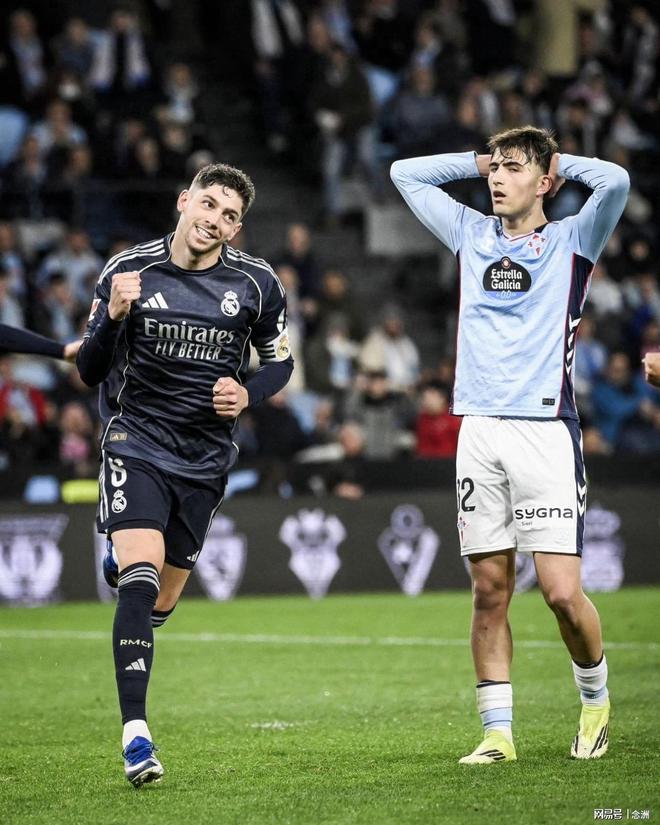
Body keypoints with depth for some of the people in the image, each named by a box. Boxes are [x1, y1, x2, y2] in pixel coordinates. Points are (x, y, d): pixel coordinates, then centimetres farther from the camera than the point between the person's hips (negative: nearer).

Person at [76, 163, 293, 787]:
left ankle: (123, 558, 50)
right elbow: (89, 371, -3)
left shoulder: (255, 283, -3)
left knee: (160, 603, 11)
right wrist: (114, 317, -22)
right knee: (140, 581, -22)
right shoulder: (128, 269, -7)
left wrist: (247, 394, -10)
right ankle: (135, 734, -24)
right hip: (136, 442, -3)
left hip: (206, 453, 3)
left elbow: (279, 361, 11)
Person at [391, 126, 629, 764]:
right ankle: (497, 731, 8)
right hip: (479, 430, 4)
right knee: (489, 590, 2)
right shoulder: (472, 235, 17)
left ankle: (596, 699, 15)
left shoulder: (571, 240, 4)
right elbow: (404, 173, 26)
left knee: (561, 592, -9)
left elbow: (614, 181, -14)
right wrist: (481, 160, 19)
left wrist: (557, 162, 3)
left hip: (546, 430, -4)